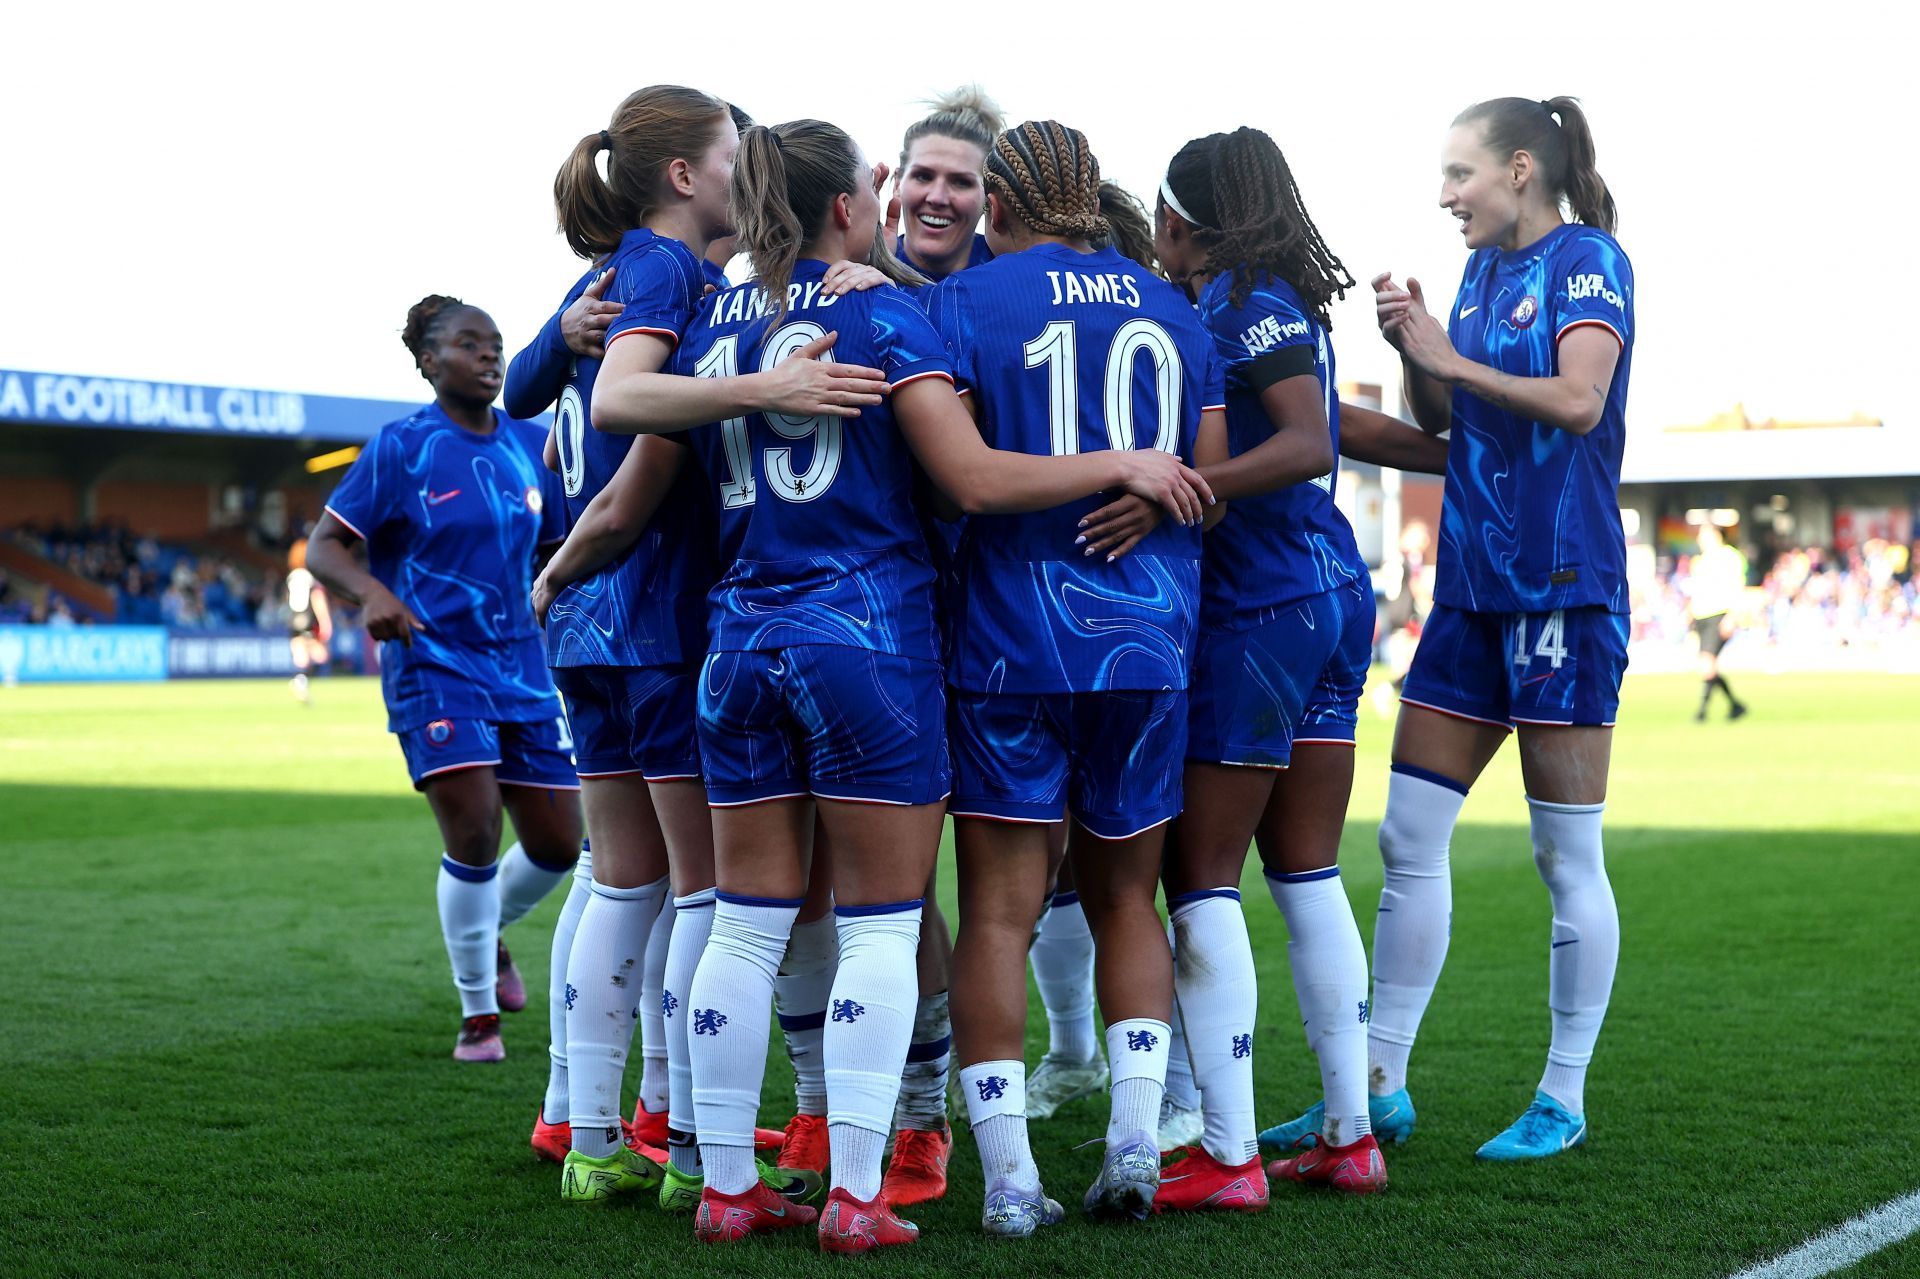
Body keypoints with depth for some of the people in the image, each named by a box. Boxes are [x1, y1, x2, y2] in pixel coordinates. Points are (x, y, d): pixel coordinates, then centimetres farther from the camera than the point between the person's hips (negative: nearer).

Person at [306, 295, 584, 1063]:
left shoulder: (529, 445, 7)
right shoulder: (401, 448, -6)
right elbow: (322, 548, -8)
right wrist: (370, 591, -27)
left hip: (522, 668, 5)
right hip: (433, 664, -5)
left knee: (558, 843, 4)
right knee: (474, 833, -15)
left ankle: (490, 934, 37)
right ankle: (478, 1013, 4)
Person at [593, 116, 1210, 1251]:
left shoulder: (710, 330, 11)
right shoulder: (884, 315, -5)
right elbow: (978, 480, -12)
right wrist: (1125, 465, -3)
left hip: (744, 638, 5)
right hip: (869, 638, -5)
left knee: (747, 925, 8)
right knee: (880, 928, 1)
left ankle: (727, 1187, 12)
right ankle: (856, 1198, -1)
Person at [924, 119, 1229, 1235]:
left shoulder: (967, 300, -3)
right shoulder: (1173, 309, 11)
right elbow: (1211, 483, 11)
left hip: (1013, 635, -4)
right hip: (1150, 639, 4)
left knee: (999, 911, 2)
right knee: (1126, 897, 17)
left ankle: (1009, 1179, -1)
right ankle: (1135, 1141, 9)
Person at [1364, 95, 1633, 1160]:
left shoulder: (1586, 258, -6)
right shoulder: (1481, 273, 15)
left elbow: (1578, 401, -20)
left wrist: (1451, 358, -12)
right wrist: (1412, 351, 2)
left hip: (1563, 585, -8)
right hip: (1472, 583, 8)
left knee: (1566, 854, 1)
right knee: (1409, 835, 5)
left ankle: (1563, 1100, 11)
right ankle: (1381, 1086, 12)